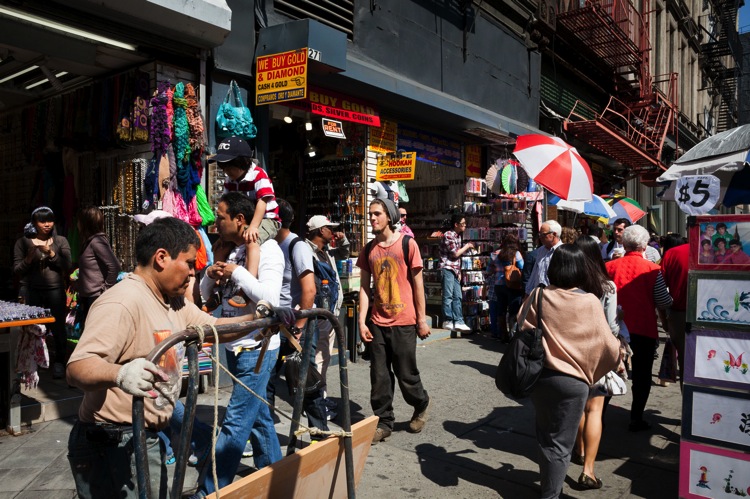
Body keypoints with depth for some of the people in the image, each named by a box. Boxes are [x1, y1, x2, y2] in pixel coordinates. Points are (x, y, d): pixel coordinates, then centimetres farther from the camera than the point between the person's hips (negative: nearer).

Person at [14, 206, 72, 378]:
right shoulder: (23, 242, 8)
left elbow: (68, 266, -1)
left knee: (58, 326, -1)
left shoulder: (60, 241, 8)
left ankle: (59, 362, 12)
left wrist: (50, 253, -11)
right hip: (31, 291, 0)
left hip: (55, 290, 0)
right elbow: (17, 271, 4)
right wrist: (29, 256, -11)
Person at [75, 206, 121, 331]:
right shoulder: (90, 241, 14)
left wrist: (106, 287, -16)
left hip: (97, 297, -10)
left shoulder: (97, 241, -14)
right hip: (88, 297, 10)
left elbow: (114, 266, -23)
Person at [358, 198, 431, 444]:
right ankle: (384, 422, 21)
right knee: (379, 377, 6)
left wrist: (422, 319, -3)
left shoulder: (407, 244, -5)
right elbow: (364, 286, 7)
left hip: (403, 322, -3)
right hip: (377, 323, 4)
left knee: (406, 374, 6)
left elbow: (417, 283, -3)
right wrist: (362, 321, 0)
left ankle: (421, 405, 35)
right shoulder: (369, 249, 6)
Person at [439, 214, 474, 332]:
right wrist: (467, 246, 0)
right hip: (447, 268, -8)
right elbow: (455, 253, -14)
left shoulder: (458, 236, 15)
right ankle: (448, 321, 2)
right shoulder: (448, 235, -12)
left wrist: (459, 271, 16)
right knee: (448, 296, -4)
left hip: (455, 270, 8)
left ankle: (458, 321, 9)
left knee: (458, 297, 7)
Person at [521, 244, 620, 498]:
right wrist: (619, 353, 17)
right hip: (572, 380, -3)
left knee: (545, 436, 22)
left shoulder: (538, 297, -8)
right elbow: (606, 343, -6)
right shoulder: (590, 302, -14)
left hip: (539, 375, 3)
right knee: (560, 442, 10)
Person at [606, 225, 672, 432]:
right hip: (644, 330, -2)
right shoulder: (652, 269, -9)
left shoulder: (609, 267, -5)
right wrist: (664, 320, 15)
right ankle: (636, 419, 17)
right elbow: (663, 302, -5)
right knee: (641, 376, 13)